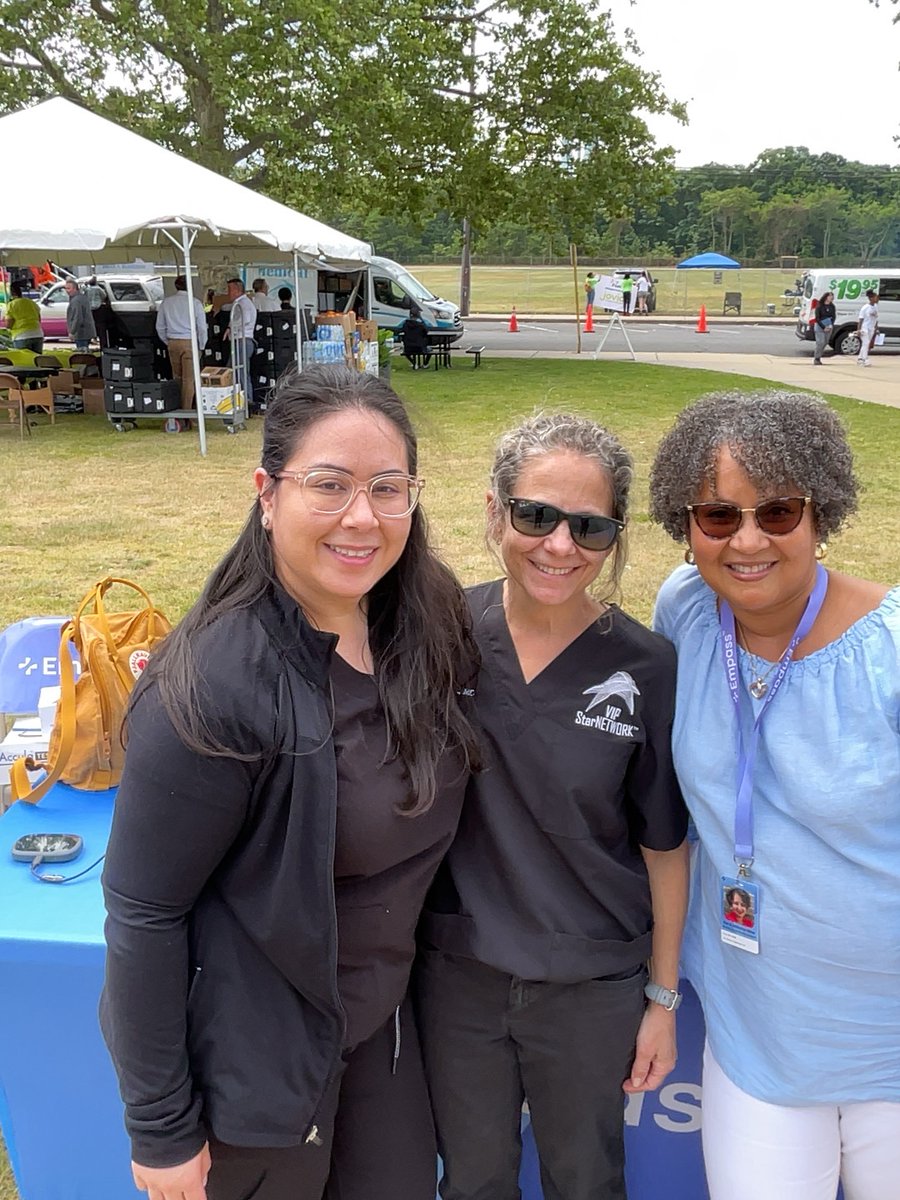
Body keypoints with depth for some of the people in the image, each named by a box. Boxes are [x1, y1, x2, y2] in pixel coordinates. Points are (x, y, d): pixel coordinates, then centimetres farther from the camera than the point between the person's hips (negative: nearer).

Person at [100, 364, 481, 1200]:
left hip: (380, 1021, 6)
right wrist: (161, 1127, -12)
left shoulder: (431, 630, -9)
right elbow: (143, 914, -20)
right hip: (252, 1060, -5)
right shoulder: (213, 687, -28)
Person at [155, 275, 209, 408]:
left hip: (172, 342, 4)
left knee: (177, 377, 14)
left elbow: (160, 326, 10)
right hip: (190, 342, -4)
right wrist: (201, 345, 7)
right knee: (188, 379, -1)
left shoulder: (166, 302, 5)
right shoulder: (194, 302, -6)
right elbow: (202, 327, -4)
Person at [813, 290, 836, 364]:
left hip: (829, 327, 5)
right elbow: (817, 318, -9)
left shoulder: (832, 307, 5)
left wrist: (831, 326, -9)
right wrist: (823, 327, -14)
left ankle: (818, 357, 15)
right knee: (820, 342, -11)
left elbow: (833, 317, 7)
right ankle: (816, 359, -4)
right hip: (820, 326, -5)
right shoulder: (819, 306, -8)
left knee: (825, 343, 5)